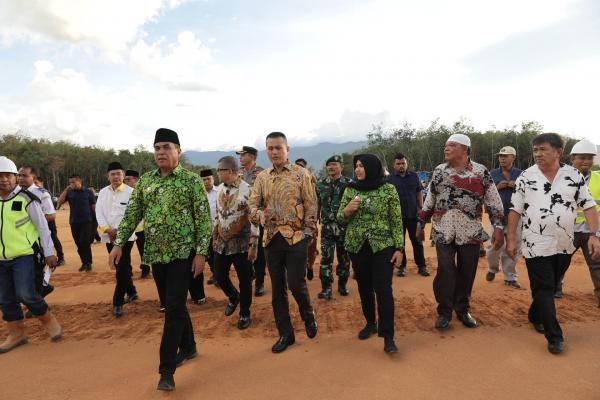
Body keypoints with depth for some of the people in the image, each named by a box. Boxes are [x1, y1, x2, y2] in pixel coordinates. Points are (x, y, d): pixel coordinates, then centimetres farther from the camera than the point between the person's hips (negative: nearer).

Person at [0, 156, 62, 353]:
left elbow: (42, 227, -7)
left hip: (24, 256, -6)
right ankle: (16, 334, 26)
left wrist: (49, 252, -9)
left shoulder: (26, 199, -10)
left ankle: (48, 320, 11)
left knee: (26, 294, -14)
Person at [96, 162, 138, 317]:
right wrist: (108, 230, -14)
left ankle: (118, 302, 2)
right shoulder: (103, 192, 9)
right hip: (109, 236, 5)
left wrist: (118, 231, -16)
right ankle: (131, 292, 33)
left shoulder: (131, 192, -6)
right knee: (119, 267, 15)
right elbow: (99, 212, 0)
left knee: (122, 268, -6)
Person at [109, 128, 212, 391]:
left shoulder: (191, 180, -7)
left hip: (182, 253, -5)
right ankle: (188, 347, 35)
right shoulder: (144, 181, 7)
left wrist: (201, 252, -13)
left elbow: (203, 218, -8)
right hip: (155, 254, 5)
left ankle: (166, 371, 2)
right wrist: (119, 243, 2)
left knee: (174, 308, -6)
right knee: (172, 305, 16)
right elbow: (132, 214, 10)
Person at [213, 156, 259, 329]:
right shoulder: (220, 188, 7)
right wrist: (214, 235, 16)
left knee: (244, 280, 4)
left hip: (241, 243, -6)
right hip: (221, 242, 6)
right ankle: (234, 298, 43)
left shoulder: (247, 190, -14)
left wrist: (253, 245, -17)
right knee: (220, 276, 13)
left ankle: (244, 314, 24)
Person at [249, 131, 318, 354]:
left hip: (296, 237, -4)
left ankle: (309, 316, 28)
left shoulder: (301, 174, -2)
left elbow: (311, 205, -3)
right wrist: (260, 215, -16)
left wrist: (308, 233, -7)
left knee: (296, 283, -4)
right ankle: (285, 333, 23)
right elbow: (253, 205, 6)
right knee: (277, 288, 9)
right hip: (271, 239, 4)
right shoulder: (261, 177, 8)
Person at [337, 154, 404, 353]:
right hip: (357, 247, 3)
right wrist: (347, 210, -15)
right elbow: (340, 219, 7)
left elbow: (396, 221, -3)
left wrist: (399, 248, -7)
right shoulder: (350, 189, 3)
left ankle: (388, 336, 3)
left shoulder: (389, 190, -5)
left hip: (383, 246, -3)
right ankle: (370, 323, 34)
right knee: (364, 288, 14)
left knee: (383, 289, -6)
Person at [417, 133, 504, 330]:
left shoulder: (481, 172, -1)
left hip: (471, 231, 0)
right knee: (445, 270, -3)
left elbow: (493, 201, 1)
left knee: (467, 272, 8)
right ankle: (444, 311, 12)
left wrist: (498, 227, -6)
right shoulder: (439, 171, 6)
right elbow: (429, 200, 12)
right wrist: (421, 224, 13)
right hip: (443, 231, 1)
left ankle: (463, 310, 26)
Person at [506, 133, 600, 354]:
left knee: (551, 287, 16)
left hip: (564, 245, 3)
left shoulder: (575, 176, 0)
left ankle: (535, 316, 38)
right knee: (544, 290, -1)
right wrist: (511, 239, -4)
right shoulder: (525, 177, -4)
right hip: (536, 244, -3)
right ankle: (555, 337, 6)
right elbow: (515, 210, -1)